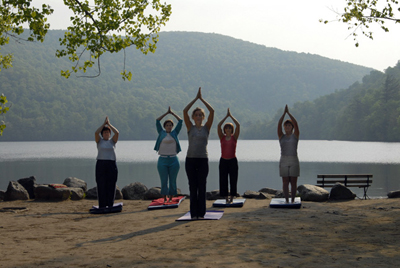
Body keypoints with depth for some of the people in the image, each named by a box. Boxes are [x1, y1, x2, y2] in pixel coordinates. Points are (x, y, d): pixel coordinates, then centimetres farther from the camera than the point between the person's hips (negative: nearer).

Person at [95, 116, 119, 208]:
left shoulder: (112, 141, 10)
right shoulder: (99, 141, 9)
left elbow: (117, 133, -7)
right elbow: (96, 133, -9)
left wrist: (109, 124, -1)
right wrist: (104, 123, -4)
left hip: (111, 164, 1)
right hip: (101, 164, -1)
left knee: (111, 185, 0)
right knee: (101, 185, -2)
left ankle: (110, 205, 6)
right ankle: (102, 206, 2)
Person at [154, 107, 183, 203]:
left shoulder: (175, 133, 9)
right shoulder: (161, 133, 7)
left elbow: (180, 121, 6)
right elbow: (157, 121, 3)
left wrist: (172, 113, 10)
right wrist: (167, 113, 4)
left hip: (173, 160, 1)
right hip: (162, 160, -1)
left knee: (173, 181, 3)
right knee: (164, 181, 0)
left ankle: (171, 198, 12)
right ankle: (164, 198, 9)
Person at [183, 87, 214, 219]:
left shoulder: (206, 127, 6)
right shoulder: (190, 127, 6)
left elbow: (212, 111, -5)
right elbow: (185, 111, -5)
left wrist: (202, 98, -2)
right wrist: (196, 98, -3)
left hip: (203, 160, 0)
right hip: (190, 159, 0)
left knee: (202, 187, 2)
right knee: (193, 187, 4)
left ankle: (201, 213, 8)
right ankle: (193, 213, 9)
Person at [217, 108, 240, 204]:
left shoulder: (234, 137, 2)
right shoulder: (222, 137, 4)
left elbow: (238, 125, -9)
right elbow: (219, 126, -7)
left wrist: (231, 115, -6)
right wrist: (226, 116, -7)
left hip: (233, 161, -1)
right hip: (223, 161, 1)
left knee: (233, 180, 2)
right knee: (223, 180, 0)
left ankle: (232, 198, 12)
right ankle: (226, 198, 8)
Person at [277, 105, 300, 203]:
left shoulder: (295, 135, 5)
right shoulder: (281, 136, 7)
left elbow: (296, 123, -9)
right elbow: (279, 124, -6)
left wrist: (289, 112, -9)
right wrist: (284, 113, -10)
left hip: (294, 161, -1)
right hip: (283, 161, 1)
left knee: (293, 182, 1)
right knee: (285, 182, 2)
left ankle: (293, 200, 8)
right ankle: (286, 200, 7)